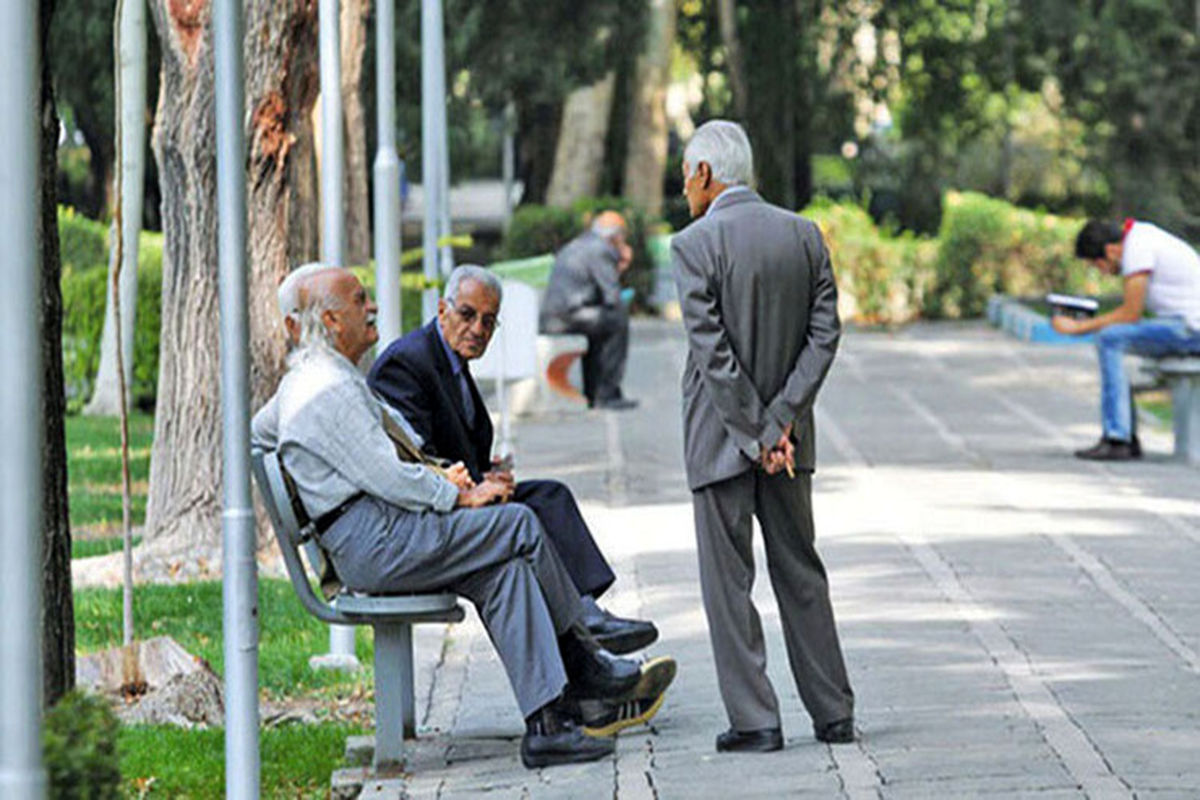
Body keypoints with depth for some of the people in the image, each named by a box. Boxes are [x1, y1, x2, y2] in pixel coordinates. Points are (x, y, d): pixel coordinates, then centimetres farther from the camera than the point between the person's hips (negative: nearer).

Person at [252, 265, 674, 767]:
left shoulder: (303, 379, 19)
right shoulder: (330, 390, -16)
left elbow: (257, 431, 36)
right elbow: (385, 477, -20)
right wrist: (459, 497, -7)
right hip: (376, 544, -11)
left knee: (505, 573, -2)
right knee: (519, 525, -12)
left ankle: (545, 723, -11)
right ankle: (581, 664, 2)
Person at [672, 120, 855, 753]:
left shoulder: (695, 245, -12)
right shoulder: (805, 236, 4)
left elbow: (712, 352, -16)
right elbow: (824, 335, -1)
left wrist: (757, 435, -12)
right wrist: (779, 421, -5)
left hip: (720, 438, -5)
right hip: (789, 437, 5)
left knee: (728, 581, 2)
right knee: (800, 571, 14)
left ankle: (754, 720, 1)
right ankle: (833, 714, 16)